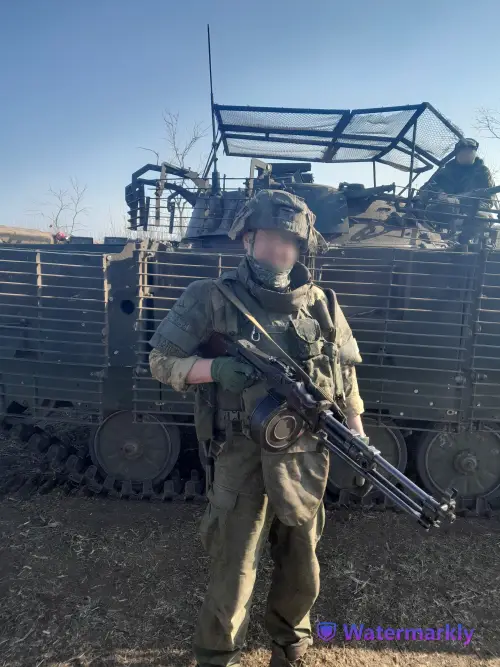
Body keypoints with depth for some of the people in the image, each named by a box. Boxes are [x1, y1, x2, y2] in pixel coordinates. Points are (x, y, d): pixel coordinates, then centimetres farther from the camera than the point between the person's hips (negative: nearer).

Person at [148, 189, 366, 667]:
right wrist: (214, 368, -23)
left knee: (301, 569, 21)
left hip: (306, 458, 4)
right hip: (243, 456, -3)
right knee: (232, 571, 6)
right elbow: (160, 360, -6)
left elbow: (346, 378, 10)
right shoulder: (212, 298, -7)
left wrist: (359, 443, 4)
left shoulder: (322, 306, 3)